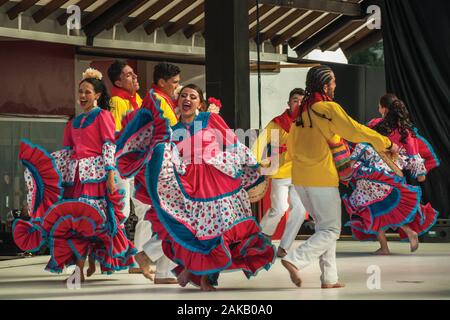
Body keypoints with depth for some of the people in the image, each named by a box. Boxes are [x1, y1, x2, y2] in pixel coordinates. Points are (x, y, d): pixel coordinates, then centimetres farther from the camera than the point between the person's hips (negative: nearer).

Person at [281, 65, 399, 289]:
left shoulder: (302, 111, 12)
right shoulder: (329, 108, -10)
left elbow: (291, 146, 18)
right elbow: (356, 131, -9)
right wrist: (387, 144, 1)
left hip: (299, 178, 8)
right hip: (322, 178, -8)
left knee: (323, 226, 16)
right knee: (330, 230, 0)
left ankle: (329, 278, 13)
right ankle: (295, 260, -17)